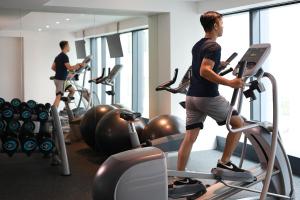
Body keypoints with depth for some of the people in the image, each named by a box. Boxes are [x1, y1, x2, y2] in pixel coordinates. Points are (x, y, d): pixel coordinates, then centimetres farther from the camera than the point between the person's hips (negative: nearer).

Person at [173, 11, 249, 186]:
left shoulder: (197, 46, 17)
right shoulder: (214, 46, -12)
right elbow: (204, 71, -25)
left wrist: (219, 65, 31)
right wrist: (229, 83, -27)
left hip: (192, 96, 9)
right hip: (208, 97, -8)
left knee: (190, 137, 7)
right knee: (238, 123, 8)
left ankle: (180, 177, 8)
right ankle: (224, 162, 8)